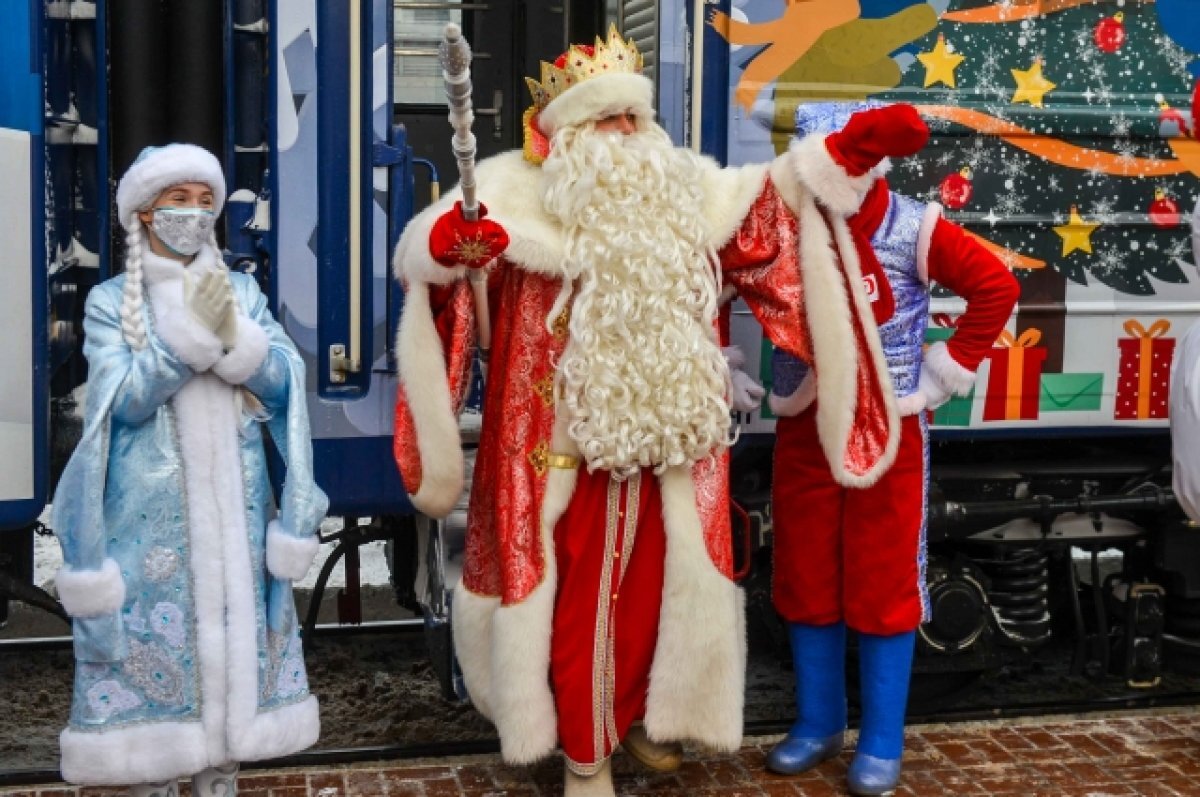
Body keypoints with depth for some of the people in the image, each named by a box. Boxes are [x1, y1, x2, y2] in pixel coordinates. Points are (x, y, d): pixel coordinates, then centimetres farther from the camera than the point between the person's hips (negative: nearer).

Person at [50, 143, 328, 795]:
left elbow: (283, 386, -1)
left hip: (234, 506, 3)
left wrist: (233, 336, -18)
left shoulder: (240, 290, 9)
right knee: (153, 638, -1)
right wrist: (191, 332, -19)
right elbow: (125, 399, -12)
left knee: (232, 639, 7)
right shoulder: (110, 301, 1)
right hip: (150, 512, -3)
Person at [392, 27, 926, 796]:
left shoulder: (684, 184, 8)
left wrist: (843, 153, 6)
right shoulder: (517, 189, -8)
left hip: (666, 440, 5)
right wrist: (448, 241, -41)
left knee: (653, 587, 15)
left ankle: (640, 711, 38)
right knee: (577, 600, 5)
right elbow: (423, 249, -17)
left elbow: (770, 198, 19)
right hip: (566, 446, -4)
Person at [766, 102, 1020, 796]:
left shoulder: (911, 228, -10)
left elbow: (997, 287, -12)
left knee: (883, 584, 3)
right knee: (805, 579, 10)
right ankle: (818, 723, 28)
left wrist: (941, 376, -11)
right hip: (803, 431, 3)